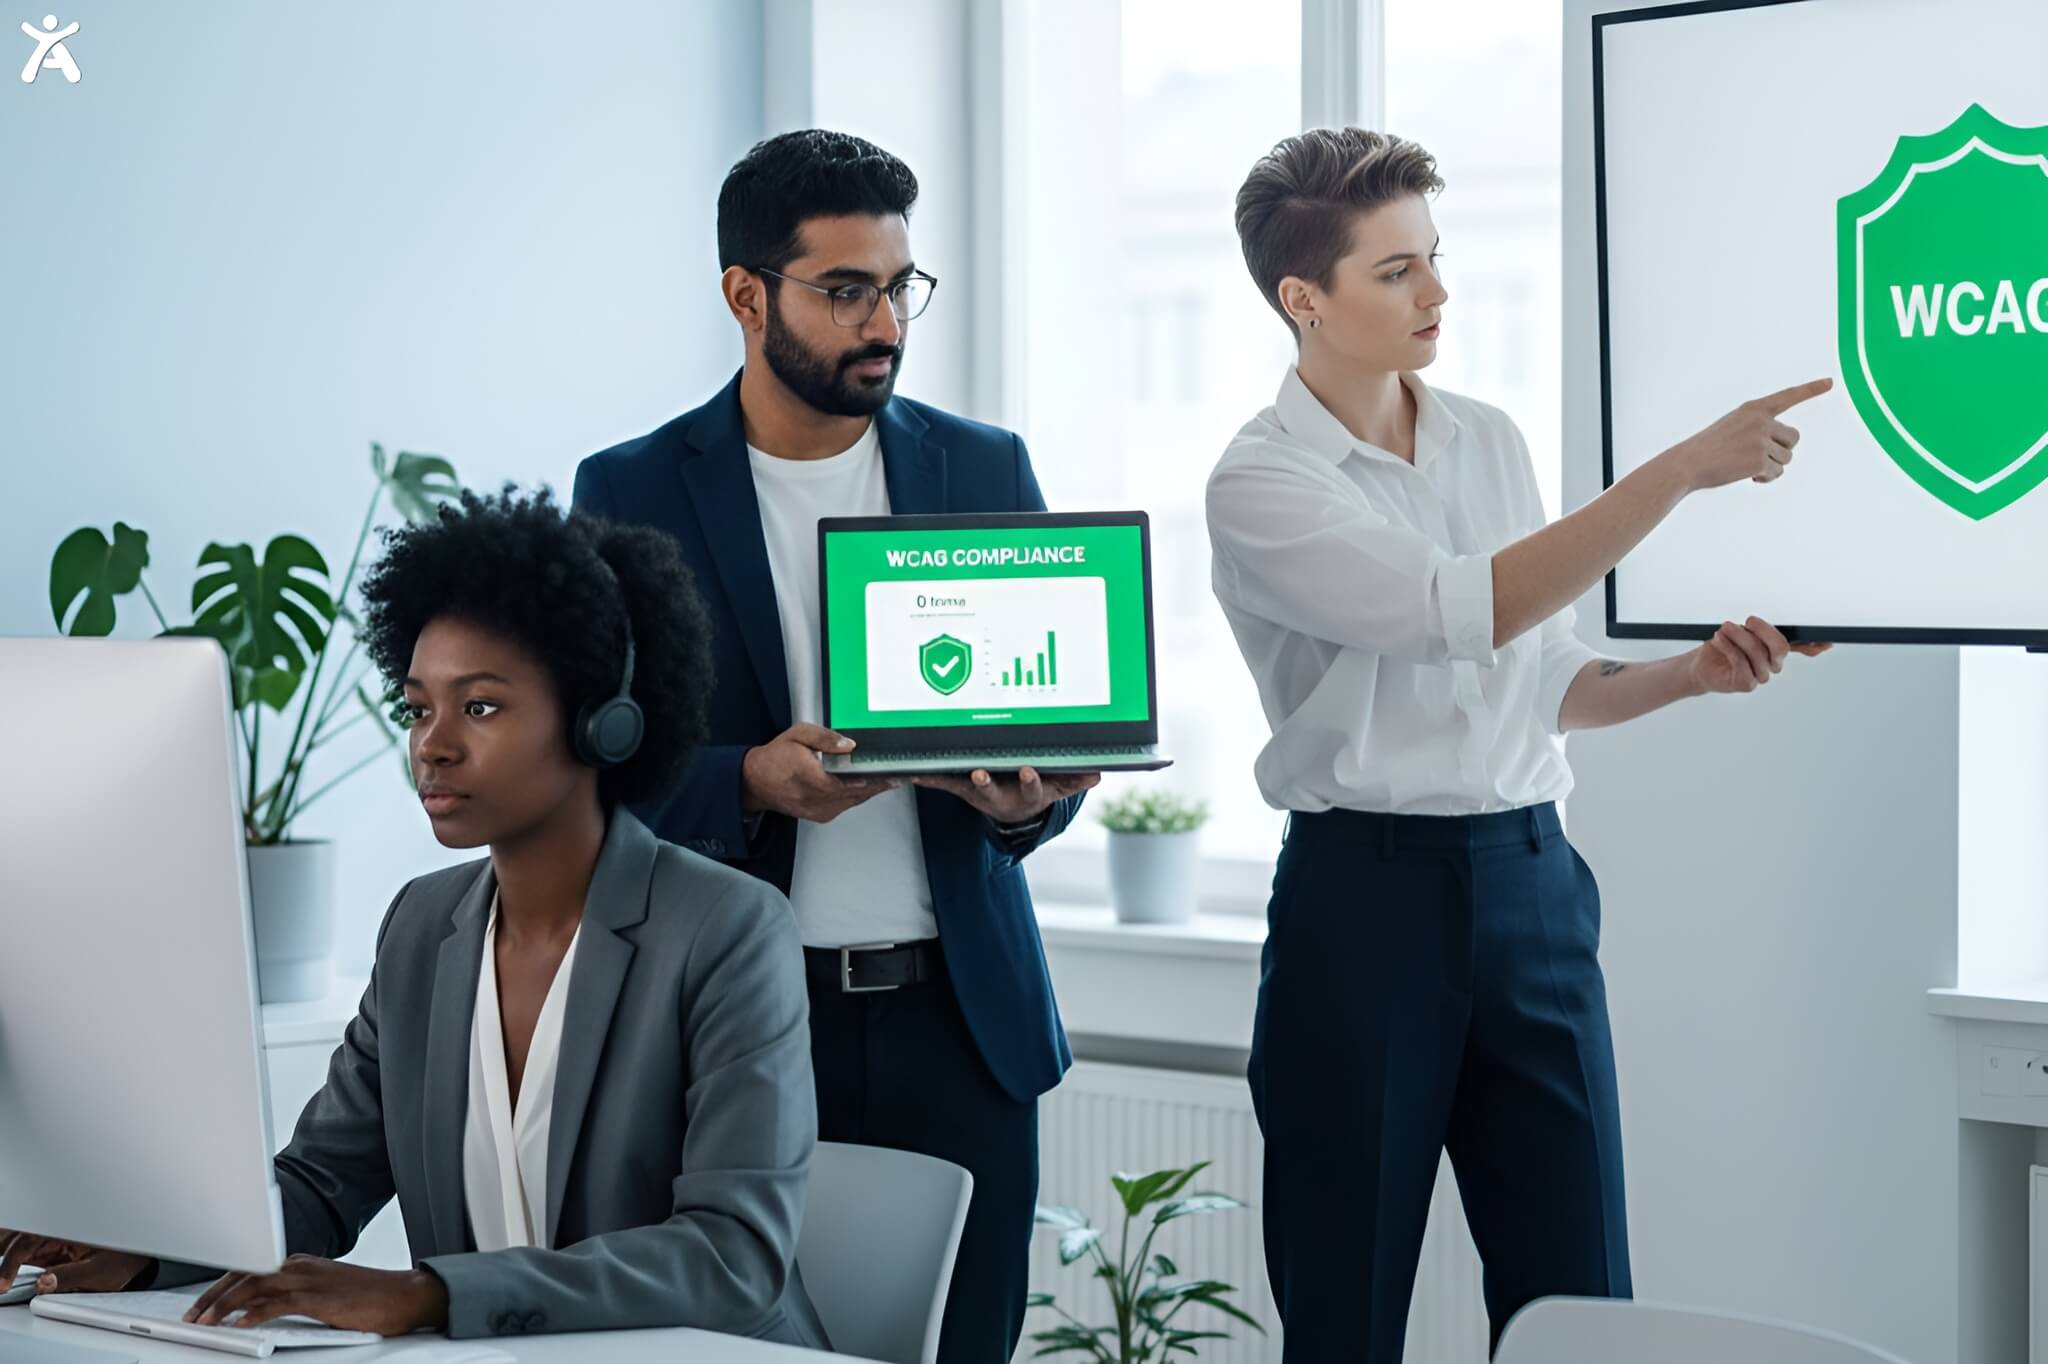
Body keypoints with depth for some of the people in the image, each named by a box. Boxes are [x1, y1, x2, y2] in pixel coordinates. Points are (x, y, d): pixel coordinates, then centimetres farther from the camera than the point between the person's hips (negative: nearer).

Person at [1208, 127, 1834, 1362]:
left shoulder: (1492, 441, 11)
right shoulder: (1261, 483, -8)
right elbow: (1467, 612, -21)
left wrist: (1691, 672, -1)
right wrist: (1685, 468, -23)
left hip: (1529, 879, 5)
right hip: (1365, 890, -5)